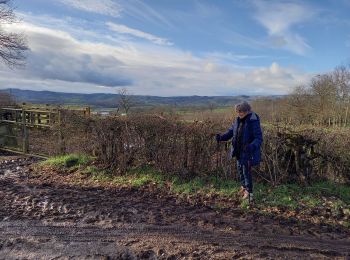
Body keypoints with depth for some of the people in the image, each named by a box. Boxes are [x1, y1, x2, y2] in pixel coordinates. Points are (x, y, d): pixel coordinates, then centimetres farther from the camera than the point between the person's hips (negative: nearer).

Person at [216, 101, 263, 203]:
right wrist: (221, 137, -10)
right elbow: (230, 131, 7)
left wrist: (252, 146, -42)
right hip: (239, 150, 8)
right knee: (240, 168, 22)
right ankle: (243, 186, 45)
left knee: (246, 171, 0)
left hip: (247, 152, -7)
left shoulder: (253, 122, -21)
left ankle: (249, 192, 20)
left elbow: (259, 138, -23)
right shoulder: (238, 120, 0)